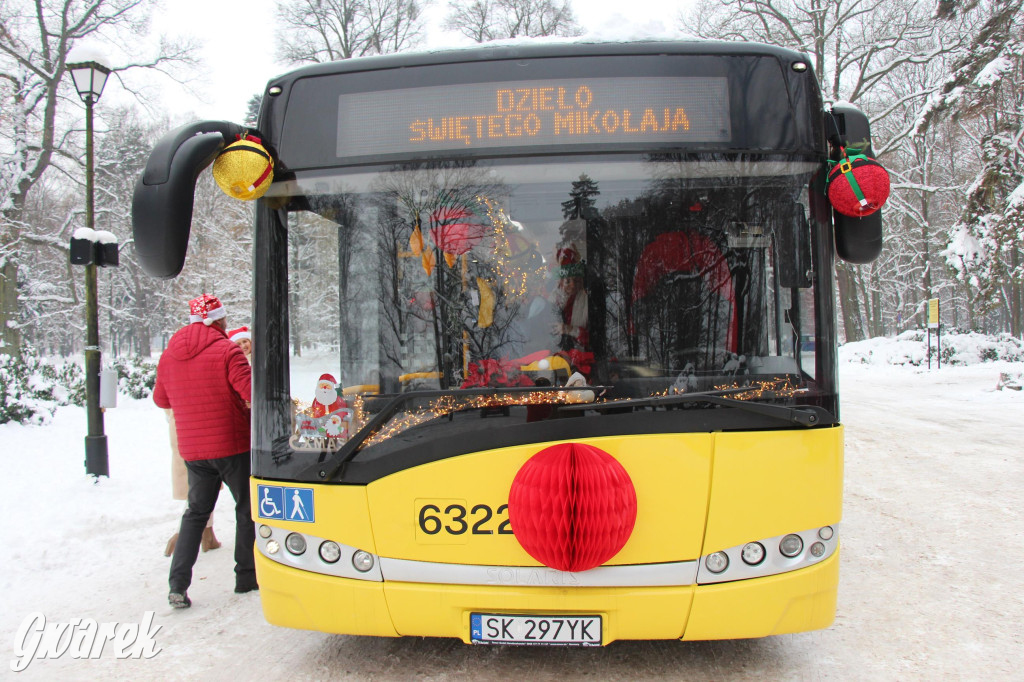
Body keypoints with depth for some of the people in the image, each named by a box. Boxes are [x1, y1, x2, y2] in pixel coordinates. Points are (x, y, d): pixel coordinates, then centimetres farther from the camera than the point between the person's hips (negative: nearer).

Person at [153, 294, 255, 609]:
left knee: (196, 512, 16)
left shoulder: (168, 355, 5)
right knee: (247, 509, 11)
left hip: (191, 449, 5)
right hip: (232, 445, -5)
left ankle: (178, 585, 8)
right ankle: (246, 576, 18)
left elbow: (161, 399, 16)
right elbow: (252, 390, -22)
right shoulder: (226, 350, -13)